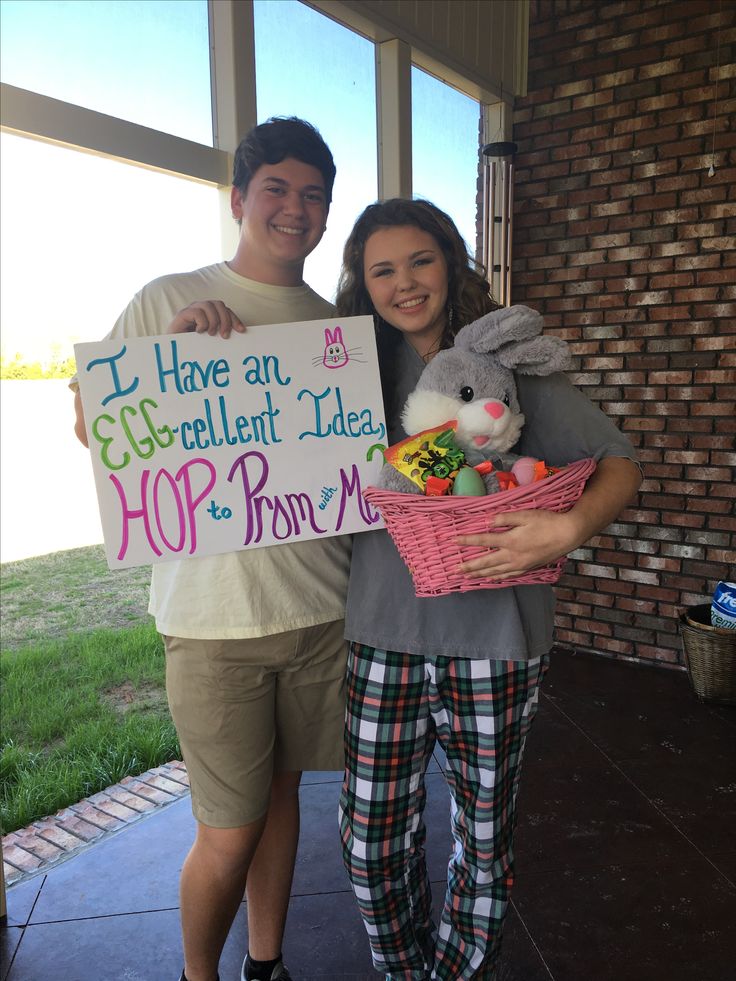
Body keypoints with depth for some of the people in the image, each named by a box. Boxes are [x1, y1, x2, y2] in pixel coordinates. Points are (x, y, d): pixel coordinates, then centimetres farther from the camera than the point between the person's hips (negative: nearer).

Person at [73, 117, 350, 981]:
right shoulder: (170, 301, -2)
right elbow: (91, 425, -1)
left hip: (320, 603, 4)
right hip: (213, 612, -4)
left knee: (280, 789, 19)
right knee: (228, 833, 6)